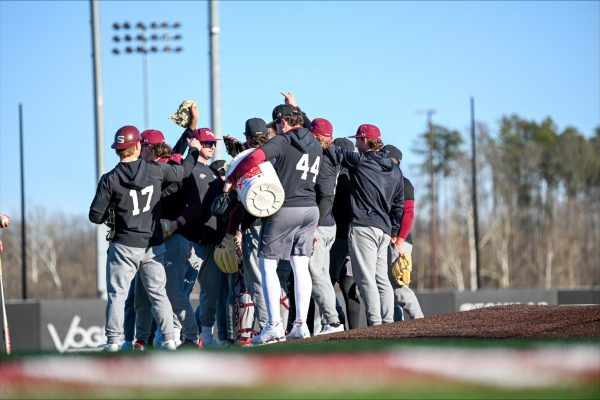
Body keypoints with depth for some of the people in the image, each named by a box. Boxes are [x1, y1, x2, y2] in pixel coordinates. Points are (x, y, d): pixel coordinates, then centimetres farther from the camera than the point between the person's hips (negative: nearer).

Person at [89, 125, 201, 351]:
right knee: (158, 293, 12)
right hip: (154, 245, 3)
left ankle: (113, 341, -4)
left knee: (117, 294, 3)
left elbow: (96, 217, -6)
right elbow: (183, 171, 14)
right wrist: (194, 150, 32)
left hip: (124, 246, -3)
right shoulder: (155, 171, -4)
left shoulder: (110, 180, -9)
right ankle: (169, 339, 8)